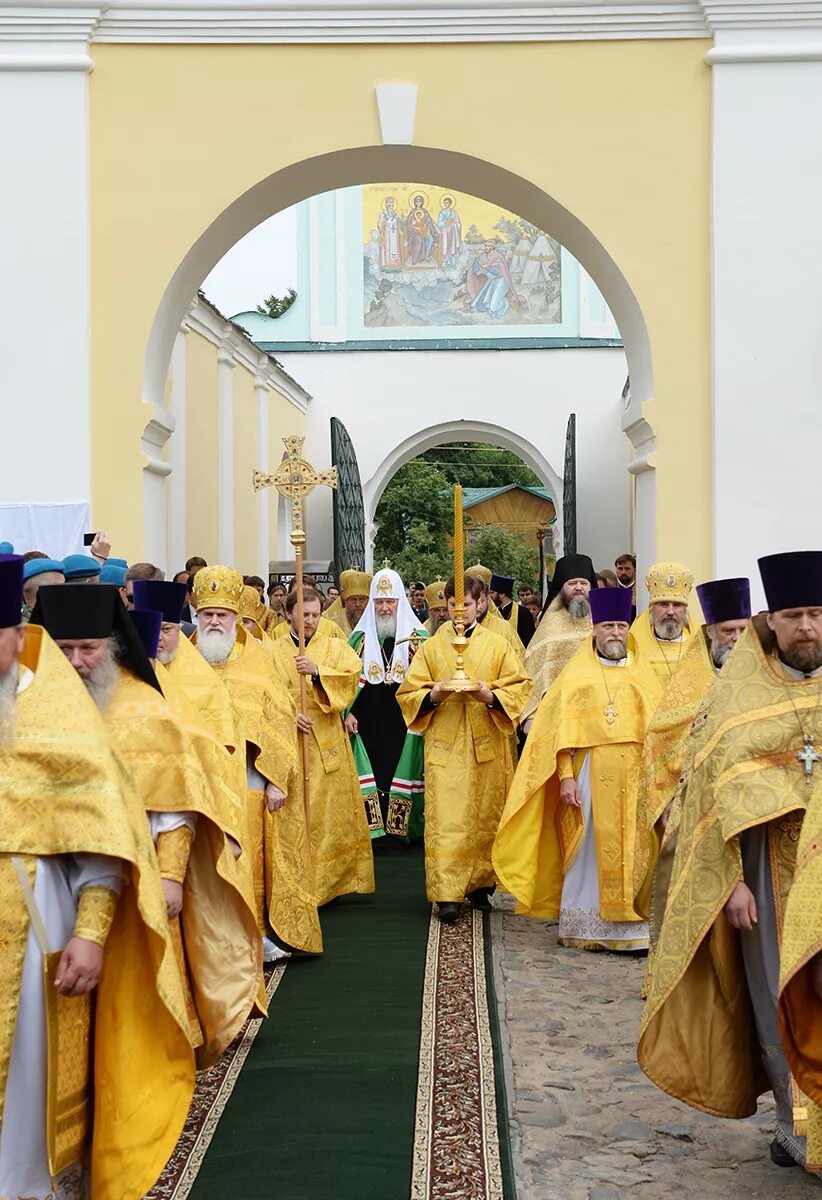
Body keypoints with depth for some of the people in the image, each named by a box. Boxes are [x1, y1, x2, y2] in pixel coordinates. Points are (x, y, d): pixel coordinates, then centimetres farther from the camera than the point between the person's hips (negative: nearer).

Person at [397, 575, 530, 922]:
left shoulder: (497, 646, 8)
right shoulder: (431, 647, 9)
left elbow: (518, 687, 3)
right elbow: (409, 693, 6)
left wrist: (490, 696, -15)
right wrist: (433, 696, -14)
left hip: (488, 746, 1)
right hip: (444, 747, -1)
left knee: (485, 817, 6)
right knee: (444, 819, -9)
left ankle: (480, 884, 20)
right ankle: (446, 895, -11)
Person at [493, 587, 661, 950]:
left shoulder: (644, 677, 13)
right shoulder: (577, 675, 7)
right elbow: (562, 729, 1)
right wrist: (566, 777, -10)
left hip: (635, 778, 2)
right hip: (591, 774, -2)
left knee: (634, 850, -1)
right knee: (589, 849, -1)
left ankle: (635, 926, 3)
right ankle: (584, 928, 6)